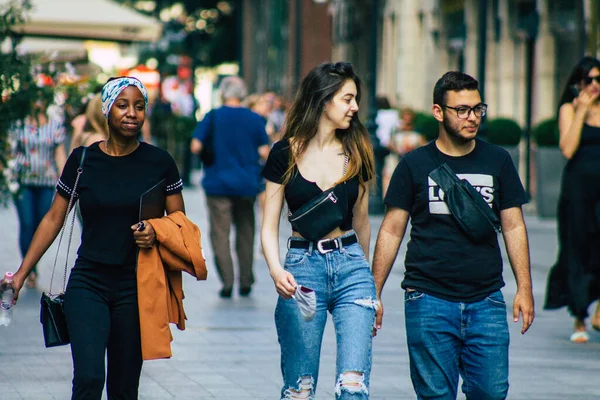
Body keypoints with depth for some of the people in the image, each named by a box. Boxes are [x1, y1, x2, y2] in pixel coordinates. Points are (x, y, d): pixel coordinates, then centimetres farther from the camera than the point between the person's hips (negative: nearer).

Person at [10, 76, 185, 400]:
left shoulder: (159, 163, 1)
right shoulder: (82, 160, 1)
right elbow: (53, 219, 8)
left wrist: (156, 233, -14)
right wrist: (21, 274, 5)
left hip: (136, 287, 1)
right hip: (88, 284, -1)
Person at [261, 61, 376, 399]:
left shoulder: (356, 153, 6)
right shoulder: (285, 153, 0)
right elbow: (269, 226, 0)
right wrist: (276, 271, -19)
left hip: (351, 267, 1)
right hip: (303, 267, -1)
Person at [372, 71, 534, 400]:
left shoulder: (497, 161, 9)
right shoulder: (415, 164, 4)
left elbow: (513, 226, 11)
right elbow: (391, 230, 5)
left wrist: (524, 288, 2)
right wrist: (374, 293, 0)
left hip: (486, 301, 2)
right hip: (429, 300, -2)